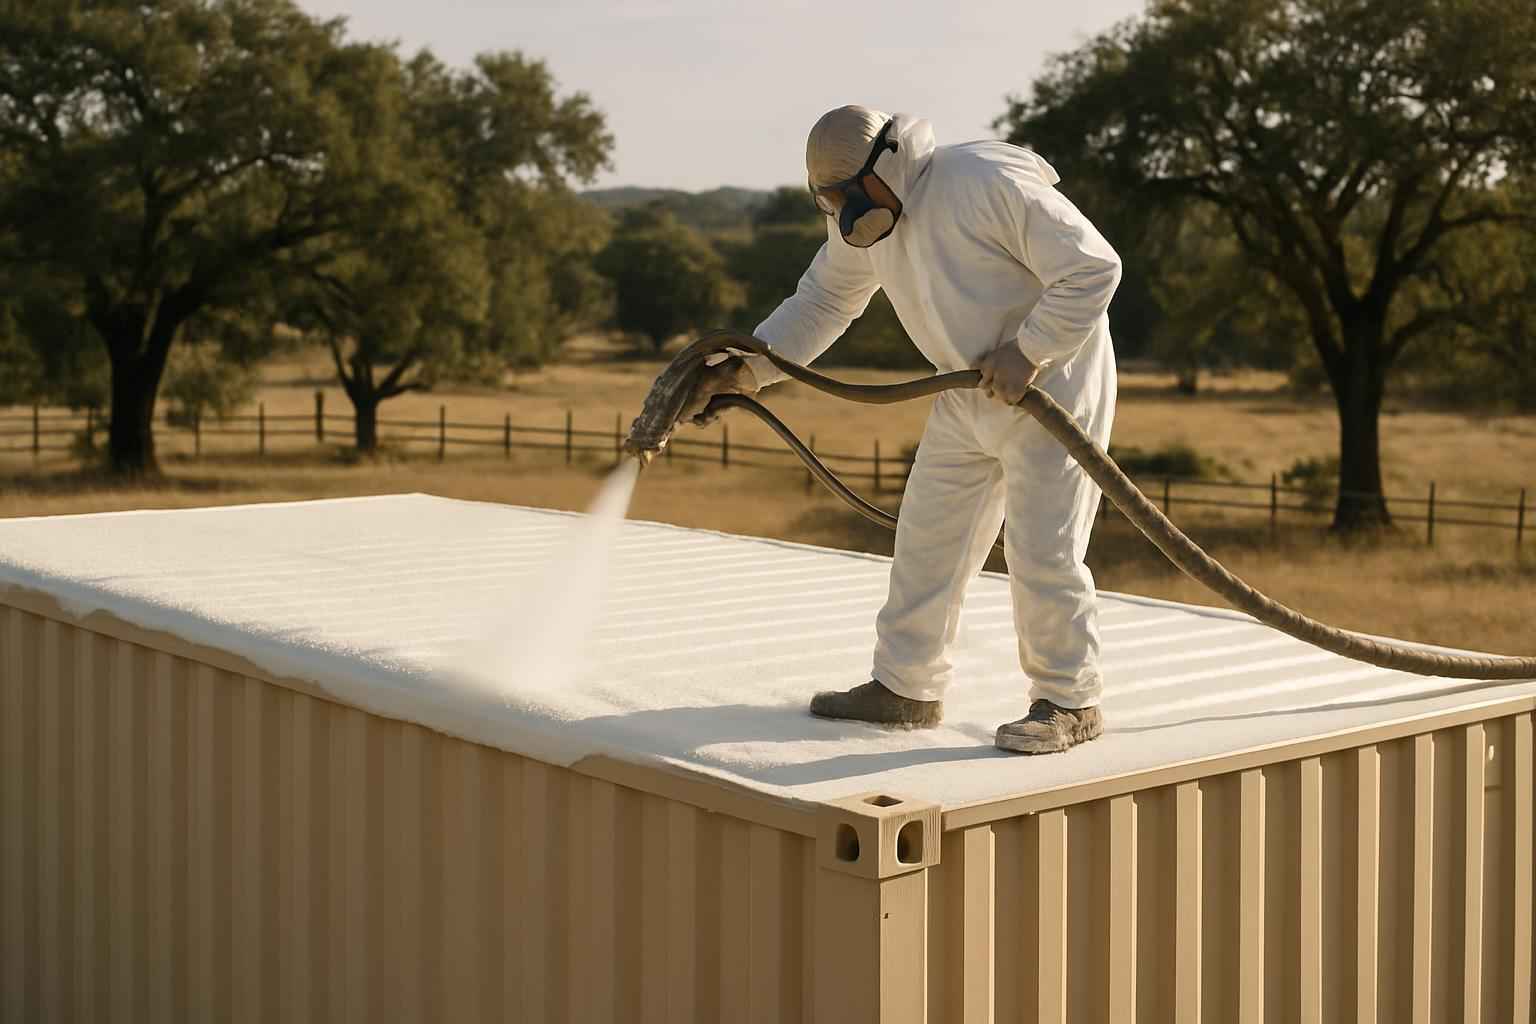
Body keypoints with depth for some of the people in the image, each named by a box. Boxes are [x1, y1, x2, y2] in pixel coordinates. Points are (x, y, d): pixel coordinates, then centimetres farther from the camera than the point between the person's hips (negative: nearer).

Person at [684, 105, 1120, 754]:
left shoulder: (991, 184, -25)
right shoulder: (863, 219, 0)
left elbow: (1093, 267, -22)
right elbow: (821, 302, 9)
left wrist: (1028, 351, -24)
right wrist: (743, 369, -2)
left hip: (1051, 380, -8)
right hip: (969, 395, 8)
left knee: (1041, 549, -9)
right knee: (927, 536, 9)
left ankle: (1069, 703, 5)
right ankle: (906, 686, 20)